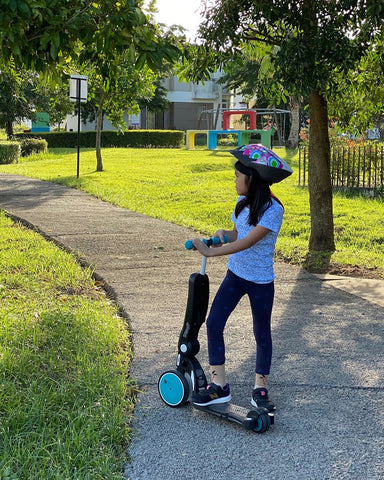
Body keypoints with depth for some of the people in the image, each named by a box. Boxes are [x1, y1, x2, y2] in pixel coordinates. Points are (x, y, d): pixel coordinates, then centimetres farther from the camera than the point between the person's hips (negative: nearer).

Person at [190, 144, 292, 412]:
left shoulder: (272, 210, -21)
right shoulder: (243, 201, 2)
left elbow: (246, 243, -26)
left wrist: (210, 251, -27)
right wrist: (223, 234, -10)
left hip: (260, 281, -6)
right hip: (235, 274, 6)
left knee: (262, 333, 9)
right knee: (214, 323, -2)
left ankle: (260, 388, 24)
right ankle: (219, 385, 8)